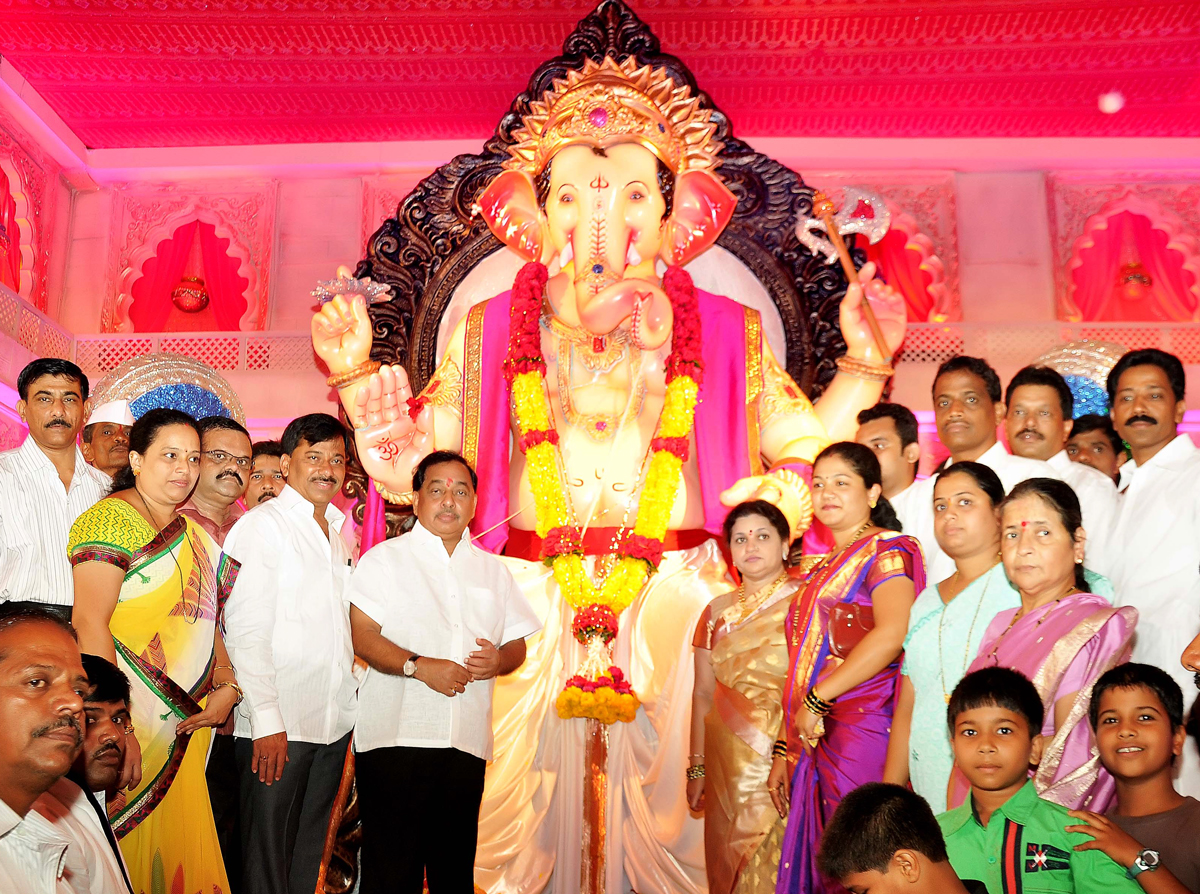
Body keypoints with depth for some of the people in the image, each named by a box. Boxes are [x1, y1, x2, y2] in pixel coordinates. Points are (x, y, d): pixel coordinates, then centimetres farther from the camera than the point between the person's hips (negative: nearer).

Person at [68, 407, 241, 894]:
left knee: (177, 851, 13)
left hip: (186, 723, 7)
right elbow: (90, 624, -19)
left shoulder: (193, 533, 15)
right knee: (127, 846, 2)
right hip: (134, 723, -7)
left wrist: (227, 686, 2)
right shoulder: (112, 518, -11)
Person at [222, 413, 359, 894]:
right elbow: (245, 629, -12)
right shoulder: (261, 525, -6)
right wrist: (267, 718, -17)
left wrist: (355, 690, 13)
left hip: (335, 722, 6)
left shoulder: (340, 534, 15)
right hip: (277, 724, -6)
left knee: (309, 851, 14)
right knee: (266, 851, 2)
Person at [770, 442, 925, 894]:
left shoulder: (886, 549, -4)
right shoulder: (823, 570, 20)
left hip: (863, 727, -7)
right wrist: (786, 752, 14)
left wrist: (817, 699, -17)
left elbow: (891, 634, -21)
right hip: (816, 740, 7)